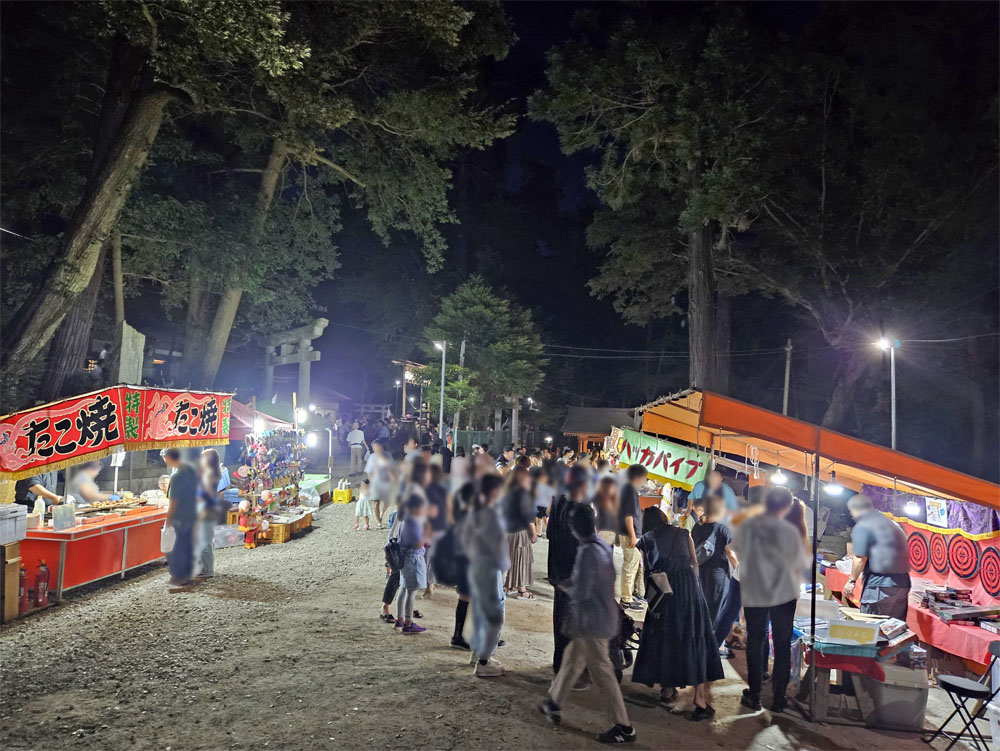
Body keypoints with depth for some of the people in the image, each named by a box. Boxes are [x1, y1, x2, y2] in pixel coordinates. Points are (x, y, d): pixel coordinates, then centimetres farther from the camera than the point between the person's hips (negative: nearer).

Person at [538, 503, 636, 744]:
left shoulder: (587, 552, -23)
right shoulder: (604, 546, 5)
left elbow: (581, 593, -24)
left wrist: (568, 589, -4)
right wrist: (573, 583, 10)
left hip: (592, 621, -9)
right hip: (603, 615, 9)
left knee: (601, 673, 0)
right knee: (572, 659, 21)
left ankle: (623, 728, 8)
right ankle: (554, 705, 37)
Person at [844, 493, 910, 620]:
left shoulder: (862, 527, -7)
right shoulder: (892, 523, 19)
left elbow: (860, 558, -13)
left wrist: (852, 580, -3)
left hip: (879, 584, -8)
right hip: (903, 582, 8)